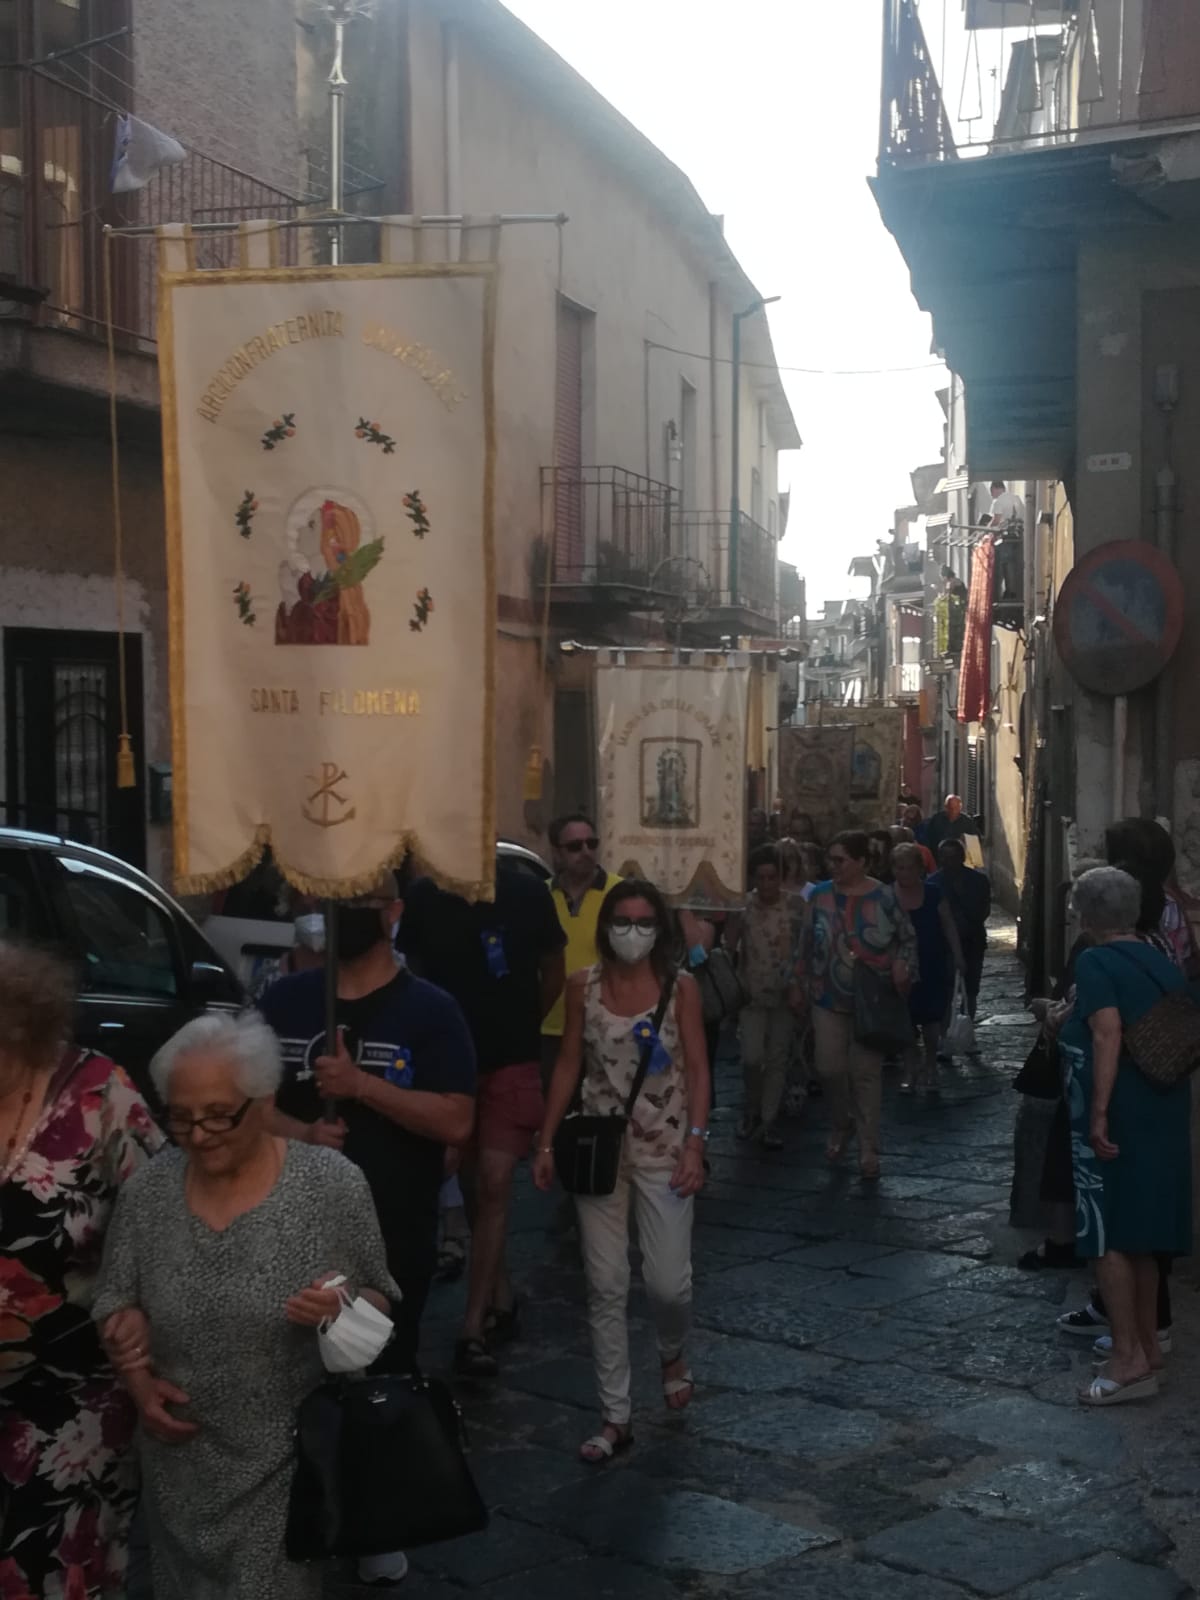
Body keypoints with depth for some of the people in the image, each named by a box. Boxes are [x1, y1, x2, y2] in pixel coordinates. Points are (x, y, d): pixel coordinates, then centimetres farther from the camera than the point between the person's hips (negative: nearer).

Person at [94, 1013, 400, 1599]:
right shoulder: (146, 1192, -4)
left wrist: (346, 1308, -25)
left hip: (291, 1458, -3)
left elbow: (381, 1302, -4)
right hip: (180, 1462, 4)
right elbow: (117, 1302, 8)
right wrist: (139, 1382, -8)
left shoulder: (332, 1184, -13)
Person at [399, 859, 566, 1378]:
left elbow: (553, 971, 5)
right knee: (472, 1188, 12)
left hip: (511, 1062, -3)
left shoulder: (526, 893, -9)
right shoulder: (424, 896, -4)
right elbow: (414, 971, 9)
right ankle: (500, 1298, 29)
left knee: (494, 1185, -9)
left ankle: (473, 1328, -7)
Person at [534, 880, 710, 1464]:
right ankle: (615, 1417, 13)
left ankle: (673, 1353, 33)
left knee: (668, 1282, -3)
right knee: (606, 1287, 3)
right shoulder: (583, 987, 0)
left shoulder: (680, 988, -5)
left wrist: (695, 1144, -13)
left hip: (663, 1148, -2)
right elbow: (569, 1065, 5)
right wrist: (547, 1142, 2)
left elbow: (697, 1070, -4)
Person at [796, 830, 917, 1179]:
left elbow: (908, 938, 5)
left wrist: (903, 966, -13)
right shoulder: (820, 895, 1)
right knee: (829, 1067, 1)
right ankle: (840, 1124, 29)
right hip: (829, 999, 2)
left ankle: (868, 1150, 10)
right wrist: (801, 986, 11)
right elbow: (807, 945, 9)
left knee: (867, 1073, 0)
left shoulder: (884, 898, -7)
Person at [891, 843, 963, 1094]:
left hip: (933, 967, 0)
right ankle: (910, 1069, 17)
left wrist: (957, 956, -3)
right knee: (907, 1020, 4)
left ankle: (930, 1067, 18)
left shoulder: (933, 893, -1)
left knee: (931, 1022, 0)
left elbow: (948, 926, 4)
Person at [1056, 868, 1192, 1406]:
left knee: (1106, 1236, -1)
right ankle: (1148, 1347, 23)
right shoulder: (1163, 964, 10)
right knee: (1141, 1234, 16)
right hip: (1163, 1117, 8)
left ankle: (1129, 1359, -1)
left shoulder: (1095, 962, -11)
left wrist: (1098, 1112, -25)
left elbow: (1108, 1031, -24)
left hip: (1116, 1119, -8)